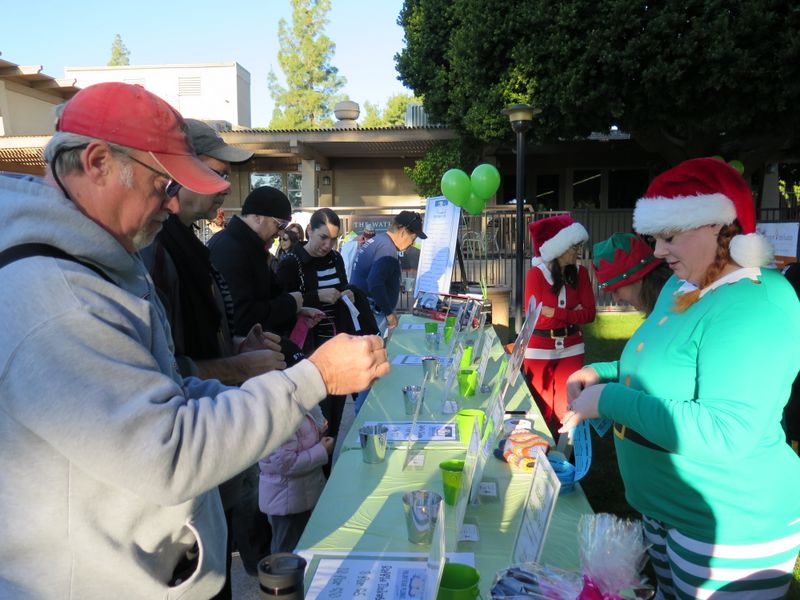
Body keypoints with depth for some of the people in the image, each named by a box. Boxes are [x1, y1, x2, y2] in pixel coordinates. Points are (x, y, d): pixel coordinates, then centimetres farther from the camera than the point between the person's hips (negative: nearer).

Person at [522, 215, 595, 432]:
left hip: (571, 348, 3)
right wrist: (572, 313, -12)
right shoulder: (536, 274, -11)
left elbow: (589, 313, -5)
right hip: (540, 349, -3)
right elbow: (534, 316, -13)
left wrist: (555, 312, -18)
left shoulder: (580, 273, 0)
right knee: (541, 409, 8)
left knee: (567, 408, 8)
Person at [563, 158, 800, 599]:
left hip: (731, 527, -8)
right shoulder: (681, 286, 5)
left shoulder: (755, 306, -25)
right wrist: (603, 374, -1)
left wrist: (610, 400, -27)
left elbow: (725, 434, -33)